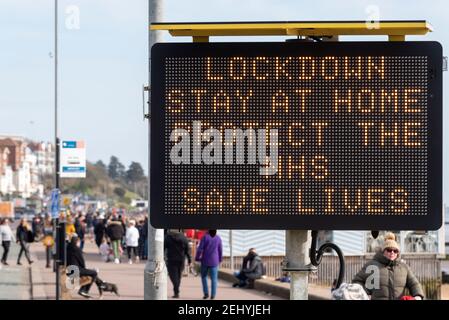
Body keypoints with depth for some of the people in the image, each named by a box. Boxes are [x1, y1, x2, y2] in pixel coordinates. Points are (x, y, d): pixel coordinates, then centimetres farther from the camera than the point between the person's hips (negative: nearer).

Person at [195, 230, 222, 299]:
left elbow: (200, 249, -11)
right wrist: (220, 259, 19)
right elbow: (220, 250, 5)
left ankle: (206, 293, 5)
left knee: (204, 277, 15)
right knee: (214, 278, 4)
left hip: (205, 260, -1)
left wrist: (197, 258, 2)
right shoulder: (218, 238, -1)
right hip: (214, 261, 1)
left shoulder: (205, 237, -9)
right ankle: (213, 295, -3)